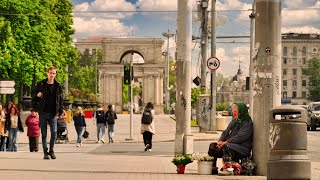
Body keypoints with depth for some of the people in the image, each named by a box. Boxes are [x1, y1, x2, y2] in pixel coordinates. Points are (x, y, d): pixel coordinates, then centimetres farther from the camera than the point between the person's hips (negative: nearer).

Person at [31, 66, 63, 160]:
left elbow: (60, 100, 9)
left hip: (53, 113, 1)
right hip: (43, 112, -1)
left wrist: (60, 112, 4)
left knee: (54, 132, -7)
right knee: (44, 133, 2)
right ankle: (45, 152, 9)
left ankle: (51, 151, 9)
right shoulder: (41, 84, 1)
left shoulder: (58, 86, 6)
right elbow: (33, 93, 12)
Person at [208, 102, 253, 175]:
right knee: (212, 146, -3)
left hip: (242, 149, -9)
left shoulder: (247, 123, -8)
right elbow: (225, 132, 19)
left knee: (226, 147, -36)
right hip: (229, 145, 9)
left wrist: (226, 142, -21)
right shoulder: (234, 121, 19)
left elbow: (240, 137, -19)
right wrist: (220, 141, -2)